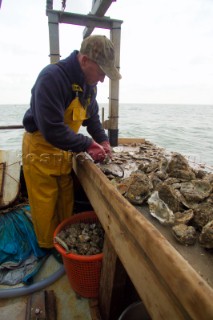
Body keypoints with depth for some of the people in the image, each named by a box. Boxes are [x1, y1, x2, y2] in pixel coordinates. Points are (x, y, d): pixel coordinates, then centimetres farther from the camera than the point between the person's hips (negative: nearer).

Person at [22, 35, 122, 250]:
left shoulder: (89, 83, 0)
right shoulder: (51, 77, -26)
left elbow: (92, 117, 12)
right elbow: (52, 130, -32)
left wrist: (103, 140, -3)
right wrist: (88, 145, -25)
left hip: (64, 150, 7)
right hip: (40, 150, -7)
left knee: (66, 202, 16)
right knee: (45, 206, 7)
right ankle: (49, 248, 31)